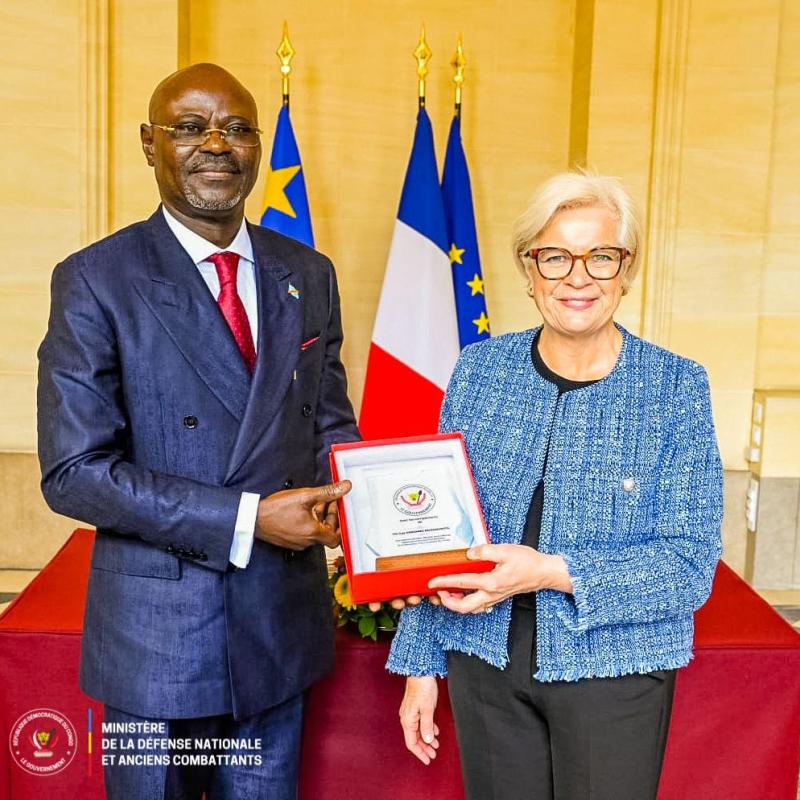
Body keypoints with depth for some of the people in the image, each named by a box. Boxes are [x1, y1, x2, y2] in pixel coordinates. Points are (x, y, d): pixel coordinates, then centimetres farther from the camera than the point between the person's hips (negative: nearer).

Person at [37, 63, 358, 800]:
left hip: (282, 624, 4)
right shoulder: (96, 281, -10)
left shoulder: (308, 274, 4)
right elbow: (74, 471, -15)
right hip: (158, 632, -4)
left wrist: (358, 494, -12)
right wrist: (247, 520, -21)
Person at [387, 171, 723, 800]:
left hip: (616, 667, -2)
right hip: (486, 659, 2)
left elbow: (690, 562, -11)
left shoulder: (676, 387, -7)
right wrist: (421, 663, 5)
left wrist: (552, 572, -23)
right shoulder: (481, 369, 0)